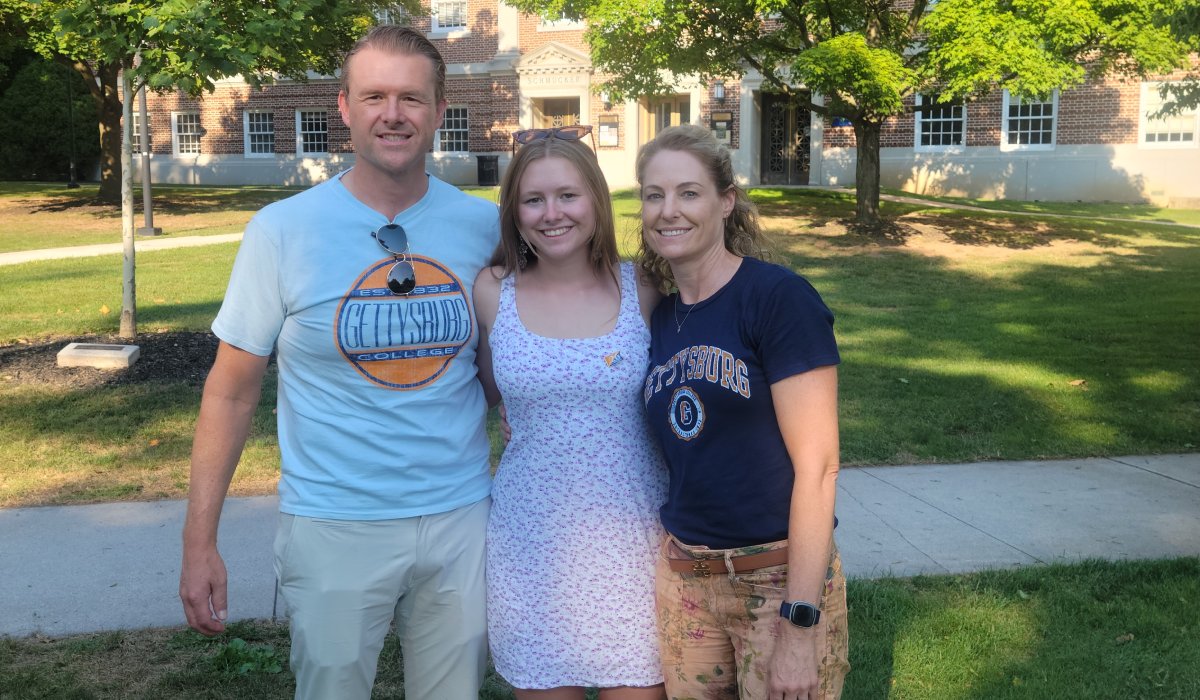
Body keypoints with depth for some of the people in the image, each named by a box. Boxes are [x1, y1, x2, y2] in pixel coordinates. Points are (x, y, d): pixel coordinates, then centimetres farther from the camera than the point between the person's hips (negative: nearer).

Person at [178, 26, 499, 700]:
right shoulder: (284, 230, -8)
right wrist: (200, 541, -6)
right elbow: (232, 392, -3)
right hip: (335, 528, -2)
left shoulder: (485, 226, -2)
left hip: (462, 518, 3)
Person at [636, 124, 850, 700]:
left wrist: (800, 626, -18)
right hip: (683, 577, 6)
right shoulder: (659, 319, 6)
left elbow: (817, 464, -16)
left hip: (780, 579, -5)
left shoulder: (779, 297, -13)